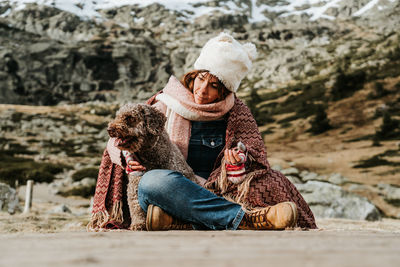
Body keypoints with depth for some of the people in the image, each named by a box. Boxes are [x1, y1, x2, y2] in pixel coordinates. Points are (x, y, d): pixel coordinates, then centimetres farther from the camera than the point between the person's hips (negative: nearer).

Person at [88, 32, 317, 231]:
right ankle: (246, 219, -38)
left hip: (214, 196, 1)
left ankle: (176, 220, -41)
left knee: (270, 183, -27)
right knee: (154, 180, -36)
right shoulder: (168, 105, 8)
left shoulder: (237, 114, 10)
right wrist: (128, 157, -11)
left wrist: (237, 163, -22)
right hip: (169, 192, 0)